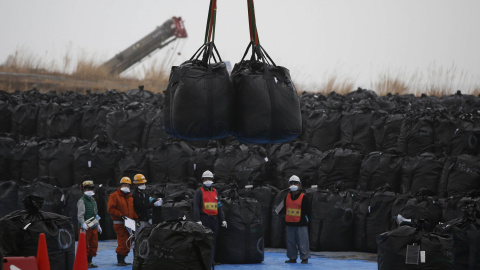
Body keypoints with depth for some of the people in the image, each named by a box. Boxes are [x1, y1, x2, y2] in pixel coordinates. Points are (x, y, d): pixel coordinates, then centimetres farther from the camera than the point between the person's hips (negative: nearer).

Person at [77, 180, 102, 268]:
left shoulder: (93, 200, 19)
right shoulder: (82, 201, -8)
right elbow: (80, 215, -19)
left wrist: (98, 225, 29)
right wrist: (83, 224, -32)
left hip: (93, 227, 8)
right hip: (85, 228, -8)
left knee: (94, 246, 9)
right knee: (85, 246, -5)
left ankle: (89, 262, 18)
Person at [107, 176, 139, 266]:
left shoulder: (130, 197, 18)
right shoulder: (114, 196, -5)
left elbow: (132, 210, 23)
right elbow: (110, 209, -12)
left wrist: (136, 218, 7)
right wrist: (121, 215, -18)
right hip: (119, 224, -8)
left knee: (127, 243, 8)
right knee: (122, 242, -13)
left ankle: (122, 260, 16)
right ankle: (120, 260, -8)